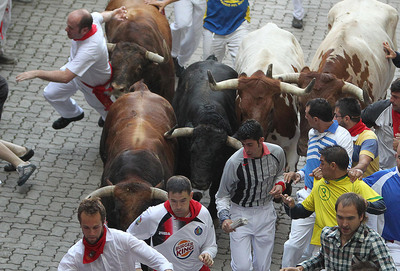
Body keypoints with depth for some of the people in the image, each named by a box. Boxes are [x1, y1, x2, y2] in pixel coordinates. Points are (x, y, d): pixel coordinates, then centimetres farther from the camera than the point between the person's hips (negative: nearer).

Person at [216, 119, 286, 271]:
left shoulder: (277, 153, -10)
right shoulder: (234, 163, -21)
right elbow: (222, 196, -10)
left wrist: (280, 184, -8)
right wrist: (224, 217, -27)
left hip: (266, 212, 3)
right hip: (240, 213, -3)